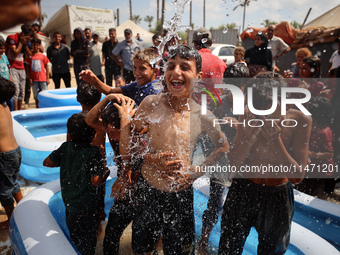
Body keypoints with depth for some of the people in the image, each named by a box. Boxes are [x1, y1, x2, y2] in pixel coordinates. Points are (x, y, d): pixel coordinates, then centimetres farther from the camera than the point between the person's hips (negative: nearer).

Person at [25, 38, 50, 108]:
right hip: (34, 79, 2)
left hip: (43, 79, -1)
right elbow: (28, 68, 5)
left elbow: (46, 68, 3)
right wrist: (30, 78, -1)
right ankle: (37, 108, 20)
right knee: (36, 95, 10)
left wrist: (48, 78, -1)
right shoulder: (30, 56, 3)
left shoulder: (43, 56, 0)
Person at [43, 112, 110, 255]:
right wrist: (106, 174, -8)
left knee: (74, 236, 26)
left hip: (69, 202, 6)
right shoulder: (94, 152, -23)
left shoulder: (66, 147, -8)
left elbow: (47, 162, 3)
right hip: (86, 206, -6)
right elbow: (95, 181, -26)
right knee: (88, 240, 13)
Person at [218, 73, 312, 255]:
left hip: (277, 197, 0)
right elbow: (232, 164, -15)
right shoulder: (248, 116, -16)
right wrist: (249, 136, -33)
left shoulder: (300, 121, -19)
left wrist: (276, 141, -33)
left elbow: (297, 177, -20)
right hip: (242, 192, 0)